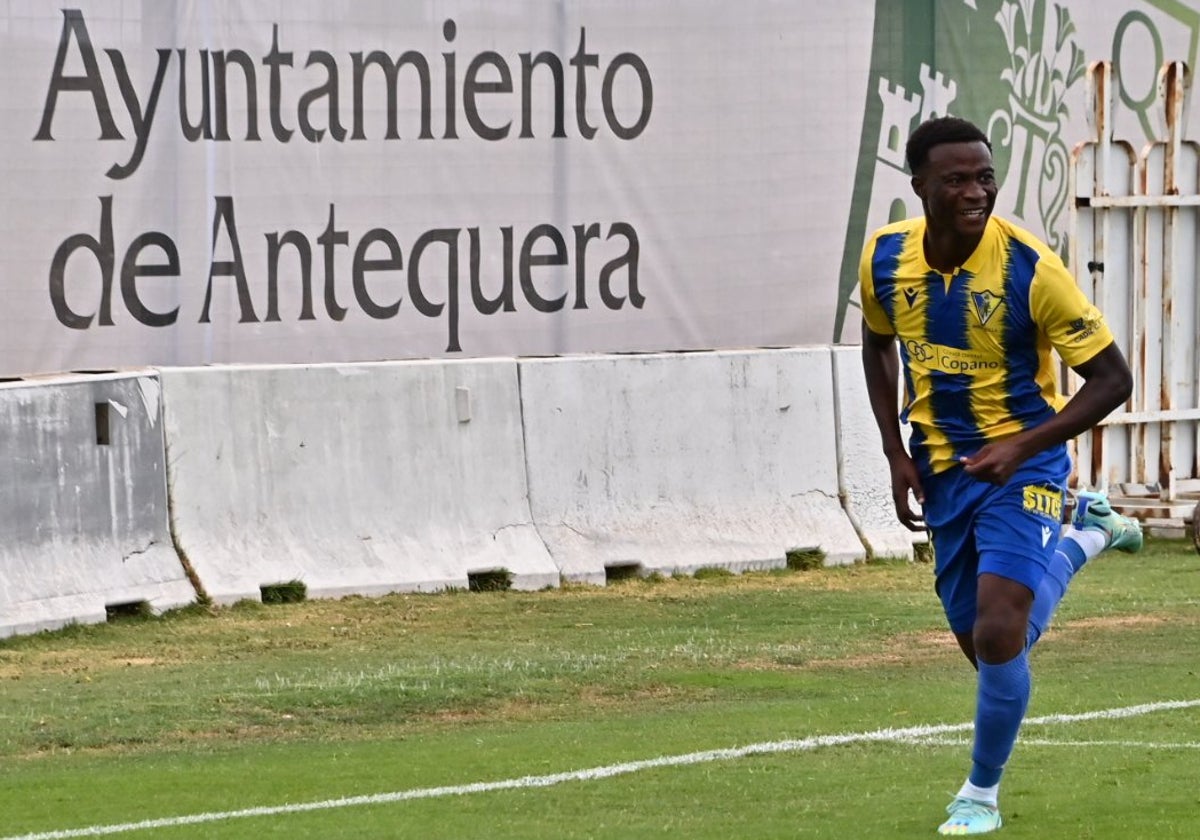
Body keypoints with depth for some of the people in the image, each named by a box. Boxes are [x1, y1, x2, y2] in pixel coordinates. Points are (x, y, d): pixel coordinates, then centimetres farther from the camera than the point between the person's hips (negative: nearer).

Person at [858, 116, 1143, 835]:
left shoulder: (1030, 267, -23)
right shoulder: (885, 259, -9)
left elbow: (1112, 379, -17)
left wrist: (1021, 449, -26)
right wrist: (897, 455, 3)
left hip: (1022, 465, -5)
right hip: (943, 471, 5)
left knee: (998, 636, -17)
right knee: (984, 645, 13)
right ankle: (1080, 537, 41)